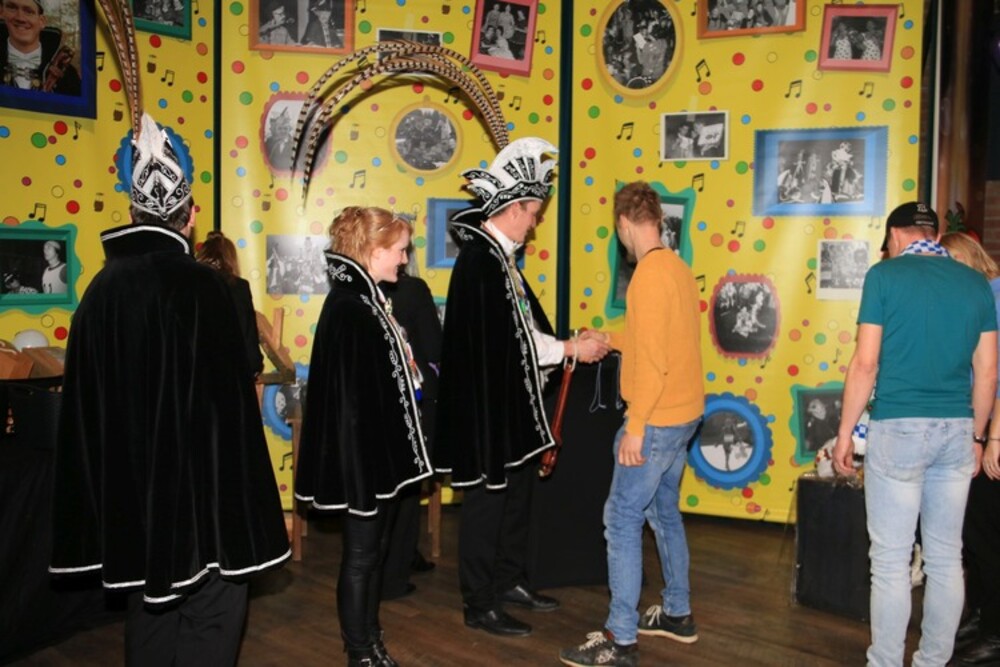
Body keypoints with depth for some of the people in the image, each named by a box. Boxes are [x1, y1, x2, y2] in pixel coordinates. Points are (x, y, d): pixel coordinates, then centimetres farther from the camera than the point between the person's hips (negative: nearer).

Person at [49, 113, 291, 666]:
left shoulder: (102, 286, 1)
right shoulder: (202, 286, -16)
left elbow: (87, 394, 6)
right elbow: (227, 394, -17)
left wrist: (117, 470, 16)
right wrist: (237, 489, -7)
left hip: (128, 475, 6)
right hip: (198, 472, -6)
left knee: (150, 599, 20)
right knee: (212, 602, 8)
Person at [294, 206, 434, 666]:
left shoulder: (370, 299, 10)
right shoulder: (347, 308, -19)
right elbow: (349, 395, -22)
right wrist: (363, 465, -22)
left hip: (383, 448, 9)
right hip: (364, 452, -9)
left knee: (376, 549, 17)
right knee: (361, 554, 4)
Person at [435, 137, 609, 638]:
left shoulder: (497, 256, 10)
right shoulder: (479, 261, -21)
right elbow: (504, 341, -23)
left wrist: (568, 344, 7)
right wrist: (570, 349, -14)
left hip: (509, 403, 10)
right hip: (486, 406, -10)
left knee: (517, 492, 19)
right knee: (487, 499, 2)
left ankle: (509, 581, 34)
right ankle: (480, 605, 16)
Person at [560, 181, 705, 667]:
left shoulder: (649, 272, -18)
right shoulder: (676, 266, 11)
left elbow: (651, 359, -23)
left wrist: (635, 426, -21)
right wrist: (611, 340, 33)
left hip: (658, 420, -10)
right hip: (683, 412, 10)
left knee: (622, 522, -4)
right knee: (664, 513, 20)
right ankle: (677, 614, 33)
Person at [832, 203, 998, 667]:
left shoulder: (884, 276, -5)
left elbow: (866, 364, -9)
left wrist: (845, 432, -1)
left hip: (898, 428, -5)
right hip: (956, 430, 5)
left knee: (891, 560, 2)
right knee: (946, 557, 13)